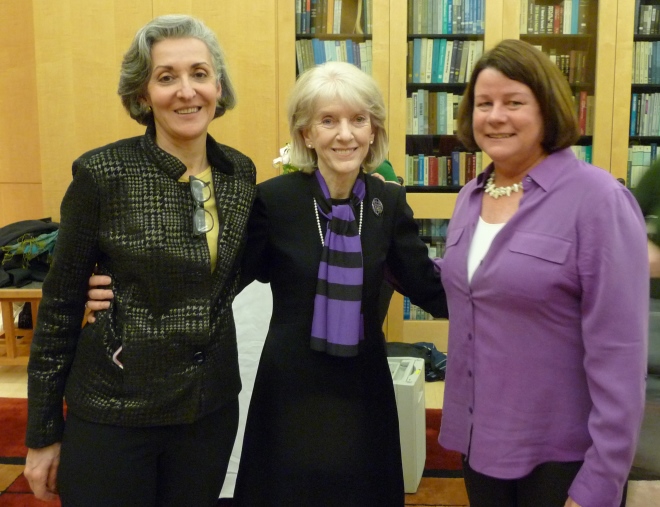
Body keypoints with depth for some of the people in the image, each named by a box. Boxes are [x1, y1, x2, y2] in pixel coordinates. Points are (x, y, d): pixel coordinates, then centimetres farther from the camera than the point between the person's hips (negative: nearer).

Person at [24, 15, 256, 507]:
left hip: (212, 407, 4)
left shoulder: (241, 172, 0)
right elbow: (61, 304, -6)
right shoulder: (101, 174, -13)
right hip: (111, 412, -4)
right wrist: (43, 434, -3)